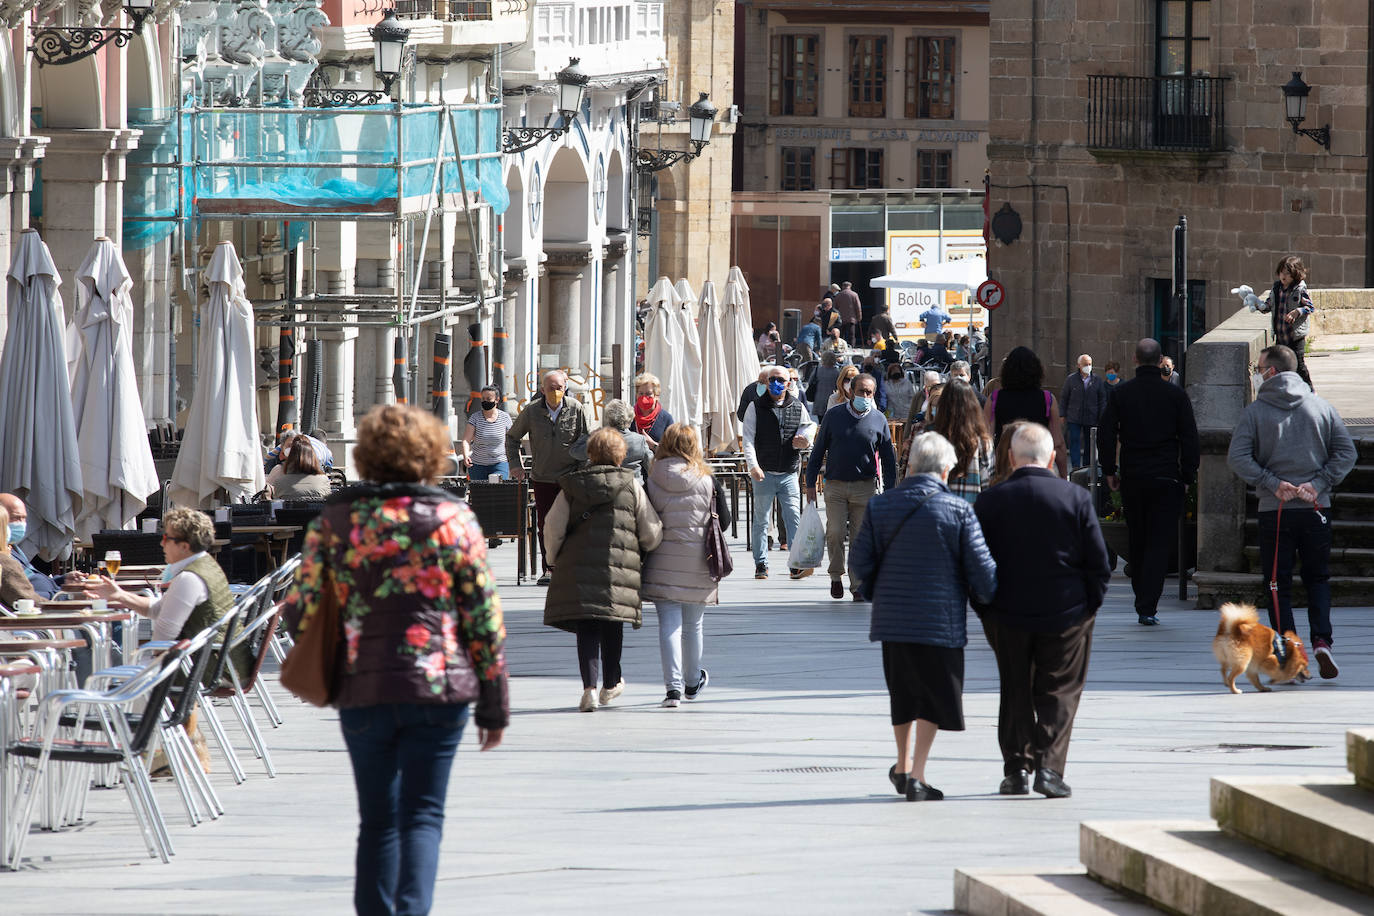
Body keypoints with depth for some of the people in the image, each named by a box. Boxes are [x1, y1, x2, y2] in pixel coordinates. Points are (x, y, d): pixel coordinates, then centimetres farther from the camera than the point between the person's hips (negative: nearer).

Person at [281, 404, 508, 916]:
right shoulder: (453, 519, -1)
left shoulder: (334, 521, 1)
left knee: (377, 820, 14)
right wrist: (494, 703, 6)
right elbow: (484, 619, -1)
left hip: (362, 693, 2)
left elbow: (300, 613, -2)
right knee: (422, 817, -1)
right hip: (439, 690, -2)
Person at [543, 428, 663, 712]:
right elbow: (651, 533, 2)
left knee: (586, 628, 1)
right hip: (619, 568, 0)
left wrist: (556, 560, 16)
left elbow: (554, 529, 0)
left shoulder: (572, 487, 4)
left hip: (579, 569, 0)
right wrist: (641, 550, 23)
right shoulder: (631, 485, 2)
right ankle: (611, 683, 30)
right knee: (612, 625, 16)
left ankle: (590, 687, -14)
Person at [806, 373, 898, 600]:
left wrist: (889, 491, 4)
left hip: (864, 487, 0)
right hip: (835, 485, 0)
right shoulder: (834, 416, 2)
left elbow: (889, 459, 9)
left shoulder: (878, 420, 3)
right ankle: (836, 575, 12)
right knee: (835, 534, -10)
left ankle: (858, 585, 10)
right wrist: (810, 483, 5)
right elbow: (818, 450, 8)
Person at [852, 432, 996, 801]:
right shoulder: (958, 511, -10)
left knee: (903, 692, 21)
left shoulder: (879, 506, -1)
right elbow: (981, 569, -10)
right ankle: (916, 775, -2)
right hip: (941, 617, -4)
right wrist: (989, 598, 11)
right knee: (934, 696, 6)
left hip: (892, 617, 4)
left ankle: (903, 766, 32)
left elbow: (860, 561, 1)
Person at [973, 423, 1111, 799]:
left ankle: (1016, 768, 12)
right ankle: (1049, 765, -5)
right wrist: (1088, 608, 7)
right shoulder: (1076, 498, -7)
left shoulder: (990, 502, -5)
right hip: (1065, 615, -1)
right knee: (1059, 694, 7)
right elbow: (1099, 563, -4)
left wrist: (986, 612, 8)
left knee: (1015, 694, 14)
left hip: (1007, 617, 1)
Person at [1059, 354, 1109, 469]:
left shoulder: (1097, 381, 5)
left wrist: (1102, 418, 0)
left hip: (1091, 419, 1)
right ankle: (1076, 467, -12)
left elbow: (1103, 400, 7)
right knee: (1074, 441, -9)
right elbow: (1064, 398, 8)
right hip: (1074, 419, -1)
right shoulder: (1071, 380, 3)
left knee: (1089, 444, 7)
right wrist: (1063, 415, 2)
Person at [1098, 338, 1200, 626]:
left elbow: (1105, 436, 1)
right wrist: (1187, 476, 7)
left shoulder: (1120, 394, 1)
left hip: (1132, 479, 2)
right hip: (1166, 479, -2)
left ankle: (1142, 600, 20)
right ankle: (1147, 608, -13)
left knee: (1137, 544, 15)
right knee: (1159, 543, -3)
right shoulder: (1175, 395, -2)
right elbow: (1190, 438, -1)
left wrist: (1109, 471, 10)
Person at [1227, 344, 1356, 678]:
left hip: (1274, 512, -2)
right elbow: (1346, 453, -2)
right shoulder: (1321, 407, 3)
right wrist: (1318, 483, -5)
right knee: (1318, 579, 14)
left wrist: (1273, 484, -11)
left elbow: (1237, 457, -12)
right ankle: (1321, 640, -6)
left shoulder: (1256, 411, -3)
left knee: (1279, 585, 7)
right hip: (1316, 510, 2)